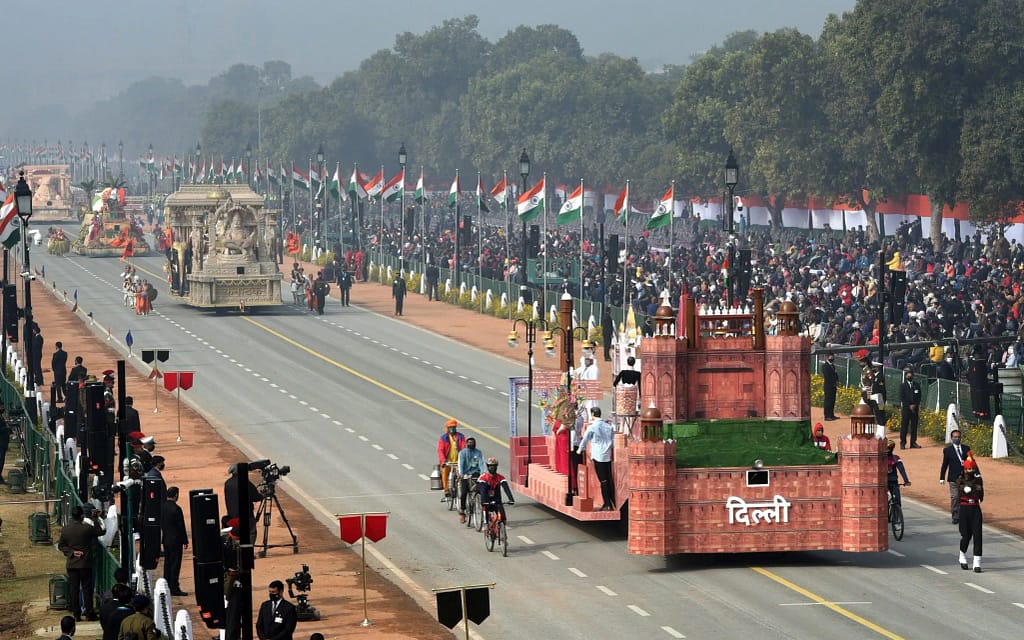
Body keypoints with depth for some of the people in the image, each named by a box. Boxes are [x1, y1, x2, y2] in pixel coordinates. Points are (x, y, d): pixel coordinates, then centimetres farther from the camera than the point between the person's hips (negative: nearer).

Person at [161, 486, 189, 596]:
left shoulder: (161, 507, 2)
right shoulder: (176, 509, -20)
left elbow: (160, 524, 10)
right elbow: (181, 526, -15)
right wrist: (185, 540, -6)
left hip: (166, 539, 7)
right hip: (175, 540, -7)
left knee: (167, 562, 14)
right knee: (175, 564, -2)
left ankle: (166, 586, 19)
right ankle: (174, 588, -1)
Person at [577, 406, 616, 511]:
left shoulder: (592, 427, -7)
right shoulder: (608, 426, 7)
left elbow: (585, 439, 4)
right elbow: (614, 441, 10)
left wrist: (580, 450, 22)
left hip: (598, 456, -5)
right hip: (608, 456, 5)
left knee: (603, 480, -4)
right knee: (609, 480, 8)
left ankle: (607, 504, -5)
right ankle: (612, 503, 9)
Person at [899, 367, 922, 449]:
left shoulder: (917, 386, 14)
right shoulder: (902, 386, 5)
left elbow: (919, 397, 9)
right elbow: (902, 398, -2)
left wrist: (915, 405, -7)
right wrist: (909, 406, -10)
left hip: (915, 408, 3)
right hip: (906, 408, -3)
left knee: (914, 426, 1)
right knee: (904, 426, -5)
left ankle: (913, 442, 4)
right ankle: (902, 443, -4)